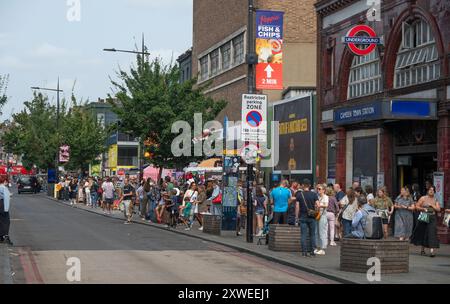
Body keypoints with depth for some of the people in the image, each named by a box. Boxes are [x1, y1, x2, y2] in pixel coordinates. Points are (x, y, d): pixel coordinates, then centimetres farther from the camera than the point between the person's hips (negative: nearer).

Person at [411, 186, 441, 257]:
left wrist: (432, 205, -10)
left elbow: (438, 209, 1)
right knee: (423, 233, 7)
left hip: (432, 219, 0)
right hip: (424, 218, 0)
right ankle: (422, 250, 23)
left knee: (432, 233, -12)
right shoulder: (423, 198, 4)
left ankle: (432, 251, -20)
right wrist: (423, 209, -11)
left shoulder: (436, 200, 8)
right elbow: (417, 206, 3)